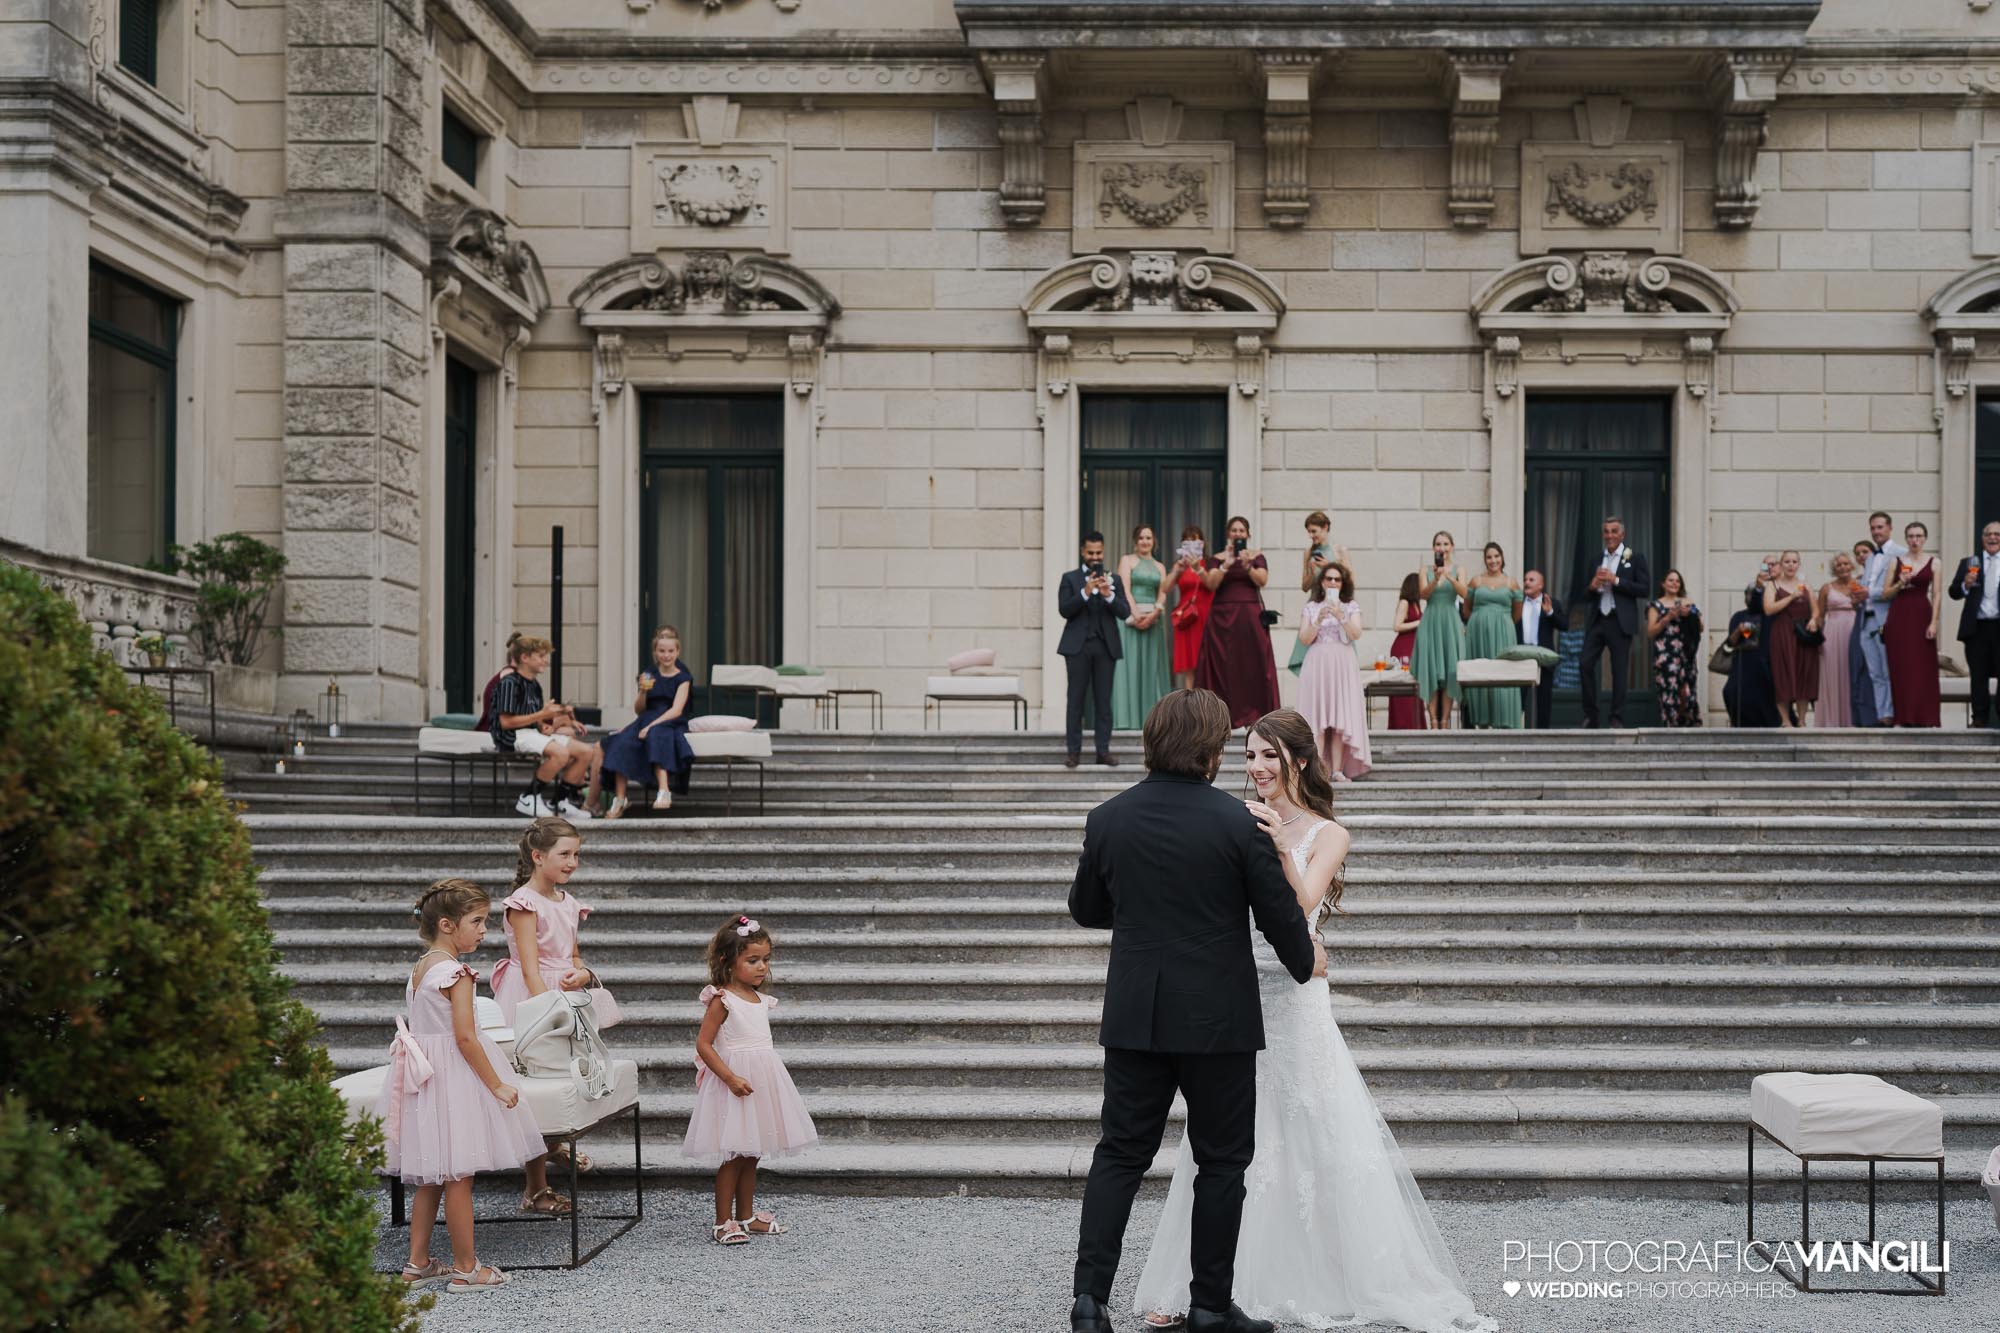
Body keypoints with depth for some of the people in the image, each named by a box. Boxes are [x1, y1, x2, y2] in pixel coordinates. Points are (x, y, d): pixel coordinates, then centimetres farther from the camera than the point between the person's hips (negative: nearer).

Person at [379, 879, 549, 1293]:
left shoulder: (419, 967, 11)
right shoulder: (456, 972, -16)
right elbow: (465, 1037, -20)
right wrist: (496, 1085, -14)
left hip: (423, 1073, 9)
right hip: (454, 1075, -9)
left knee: (430, 1177, 15)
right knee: (458, 1175, -1)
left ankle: (418, 1264, 20)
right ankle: (465, 1268, 6)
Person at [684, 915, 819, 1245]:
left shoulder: (760, 1000, 10)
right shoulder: (722, 1000, -14)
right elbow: (703, 1045, -17)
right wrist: (731, 1078, -23)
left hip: (762, 1080, 8)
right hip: (734, 1083, -8)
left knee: (751, 1155, 14)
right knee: (733, 1155, -3)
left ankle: (746, 1216, 24)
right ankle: (723, 1223, 5)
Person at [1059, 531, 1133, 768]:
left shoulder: (1114, 579, 12)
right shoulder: (1070, 578, 6)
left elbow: (1125, 612, 2)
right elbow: (1064, 610, -5)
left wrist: (1108, 595, -15)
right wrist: (1085, 592, -18)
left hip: (1106, 646, 2)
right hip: (1078, 646, -2)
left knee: (1104, 701, 2)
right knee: (1076, 700, -2)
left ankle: (1103, 751, 4)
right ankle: (1073, 751, 1)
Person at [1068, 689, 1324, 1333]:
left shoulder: (1108, 819, -1)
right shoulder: (1238, 822, -11)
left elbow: (1085, 908, 12)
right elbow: (1279, 912, -4)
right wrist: (1306, 961, 16)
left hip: (1134, 1016, 3)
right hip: (1218, 1019, -3)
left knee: (1120, 1154, 9)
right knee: (1221, 1161, 9)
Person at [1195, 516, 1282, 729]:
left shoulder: (1257, 556, 9)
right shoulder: (1217, 558, 9)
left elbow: (1262, 580, -6)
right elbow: (1211, 584, -5)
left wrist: (1247, 566, -21)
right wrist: (1226, 565, -17)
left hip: (1250, 616, 0)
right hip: (1223, 616, 0)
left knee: (1253, 663, -5)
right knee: (1223, 664, -5)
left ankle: (1253, 712, -3)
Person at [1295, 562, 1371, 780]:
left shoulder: (1351, 606, 10)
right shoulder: (1311, 607, 10)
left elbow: (1356, 635, -3)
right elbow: (1304, 639, 2)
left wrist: (1340, 617, -16)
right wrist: (1318, 620, -12)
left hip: (1342, 665, 0)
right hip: (1317, 664, 0)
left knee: (1341, 719, -4)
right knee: (1317, 719, -7)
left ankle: (1337, 769, -4)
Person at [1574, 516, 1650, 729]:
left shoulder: (1634, 558, 3)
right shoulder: (1595, 560, 15)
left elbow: (1644, 589, -7)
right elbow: (1584, 595, 16)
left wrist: (1616, 581, -14)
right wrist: (1593, 586, -7)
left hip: (1620, 622, -4)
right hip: (1596, 621, 4)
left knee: (1619, 670, -1)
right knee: (1586, 664, -4)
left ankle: (1617, 719, 4)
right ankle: (1590, 715, 5)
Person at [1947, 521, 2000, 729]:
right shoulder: (1969, 563, 11)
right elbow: (1954, 593, 4)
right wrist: (1965, 585, -15)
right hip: (1977, 627, 1)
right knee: (1979, 676, 4)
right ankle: (1980, 718, 8)